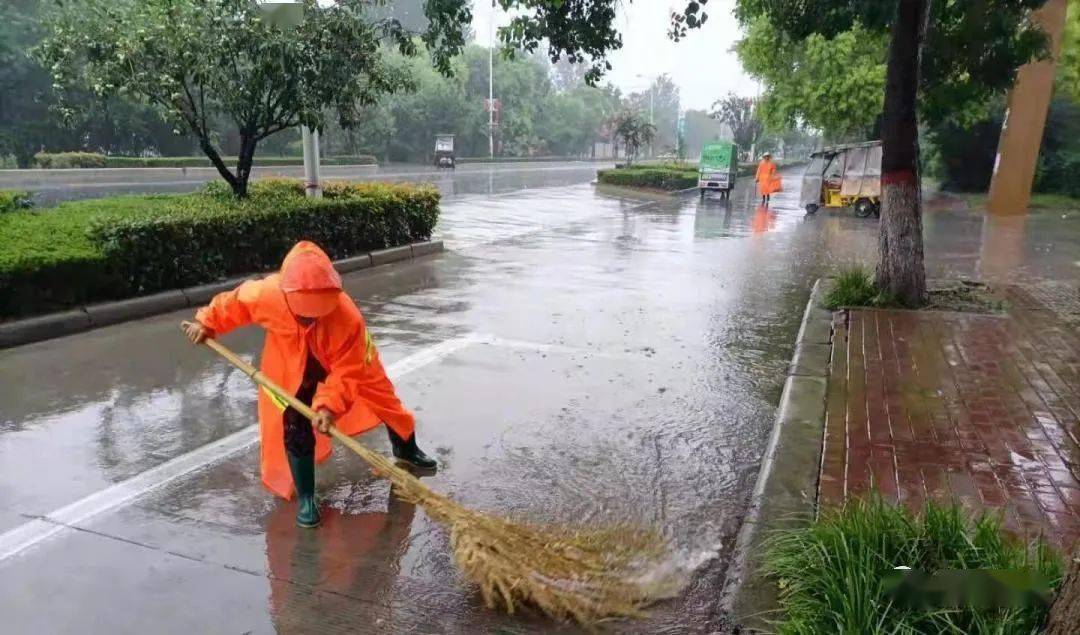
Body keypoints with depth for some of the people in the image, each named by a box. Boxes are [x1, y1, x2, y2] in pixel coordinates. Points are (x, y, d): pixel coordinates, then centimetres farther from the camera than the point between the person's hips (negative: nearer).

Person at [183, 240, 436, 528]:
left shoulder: (348, 317, -42)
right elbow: (234, 304, -12)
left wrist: (329, 405, -44)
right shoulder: (267, 293, -37)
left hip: (347, 362, 0)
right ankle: (306, 497, 12)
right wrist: (207, 323, -3)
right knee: (293, 428, -6)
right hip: (292, 366, 1)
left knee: (384, 400, 13)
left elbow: (347, 373, -34)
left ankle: (406, 450, 43)